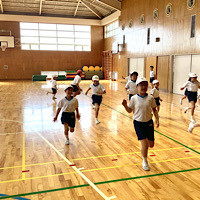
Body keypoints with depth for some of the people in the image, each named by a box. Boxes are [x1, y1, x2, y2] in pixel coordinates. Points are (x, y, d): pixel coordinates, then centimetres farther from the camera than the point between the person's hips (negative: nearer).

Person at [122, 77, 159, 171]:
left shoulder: (150, 98, -4)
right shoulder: (134, 98, -9)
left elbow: (154, 109, 6)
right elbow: (130, 110, -1)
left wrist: (157, 119, -3)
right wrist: (125, 105, -19)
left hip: (149, 122, 3)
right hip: (138, 123, -3)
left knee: (151, 144, 10)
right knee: (144, 144, -7)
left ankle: (144, 150, 48)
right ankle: (145, 161, 20)